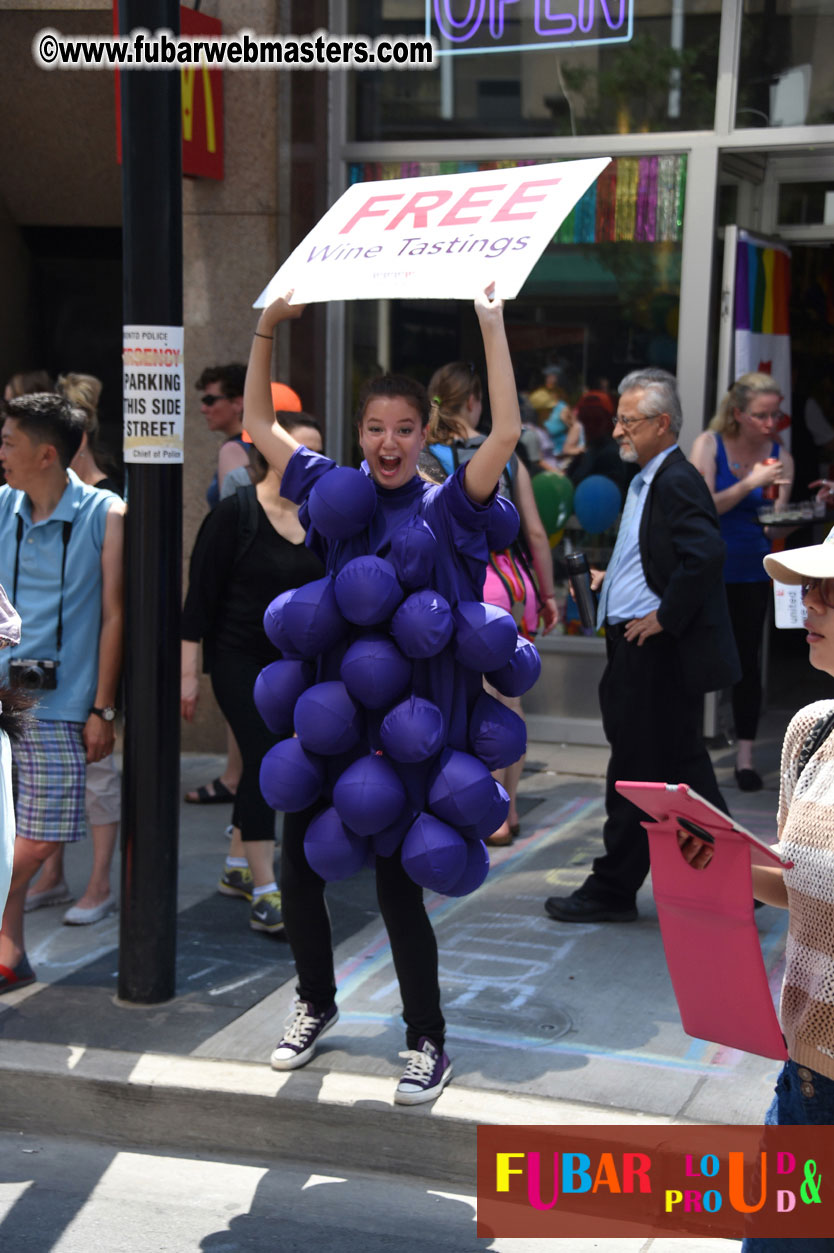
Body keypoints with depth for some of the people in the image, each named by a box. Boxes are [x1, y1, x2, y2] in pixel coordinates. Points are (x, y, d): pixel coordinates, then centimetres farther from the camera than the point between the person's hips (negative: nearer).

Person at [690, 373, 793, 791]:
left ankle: (745, 756, 10)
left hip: (752, 572, 2)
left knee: (748, 660, 3)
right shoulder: (709, 444, -6)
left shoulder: (780, 457, -1)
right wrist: (751, 483, -24)